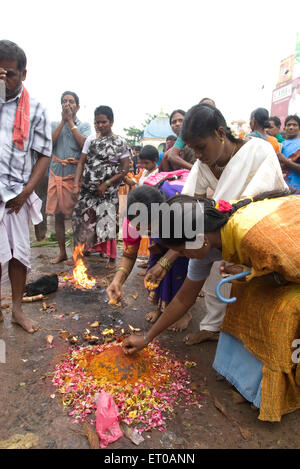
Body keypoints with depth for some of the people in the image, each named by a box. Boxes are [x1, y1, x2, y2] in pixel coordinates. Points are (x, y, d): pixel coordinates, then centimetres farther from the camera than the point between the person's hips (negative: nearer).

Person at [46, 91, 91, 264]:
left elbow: (84, 144, -12)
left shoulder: (84, 125, 7)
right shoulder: (55, 124, 13)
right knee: (58, 215, 7)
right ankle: (62, 252, 18)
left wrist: (70, 121, -6)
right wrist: (63, 121, -3)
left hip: (74, 175, -3)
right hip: (56, 174, 3)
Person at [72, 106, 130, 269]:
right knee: (81, 220, 3)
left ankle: (111, 257, 12)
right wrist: (76, 184, -6)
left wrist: (106, 184, -12)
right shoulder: (90, 141, 9)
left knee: (108, 222, -3)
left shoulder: (120, 143, 0)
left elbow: (125, 169, -4)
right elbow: (81, 163, 7)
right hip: (87, 190, 4)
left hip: (107, 192, -3)